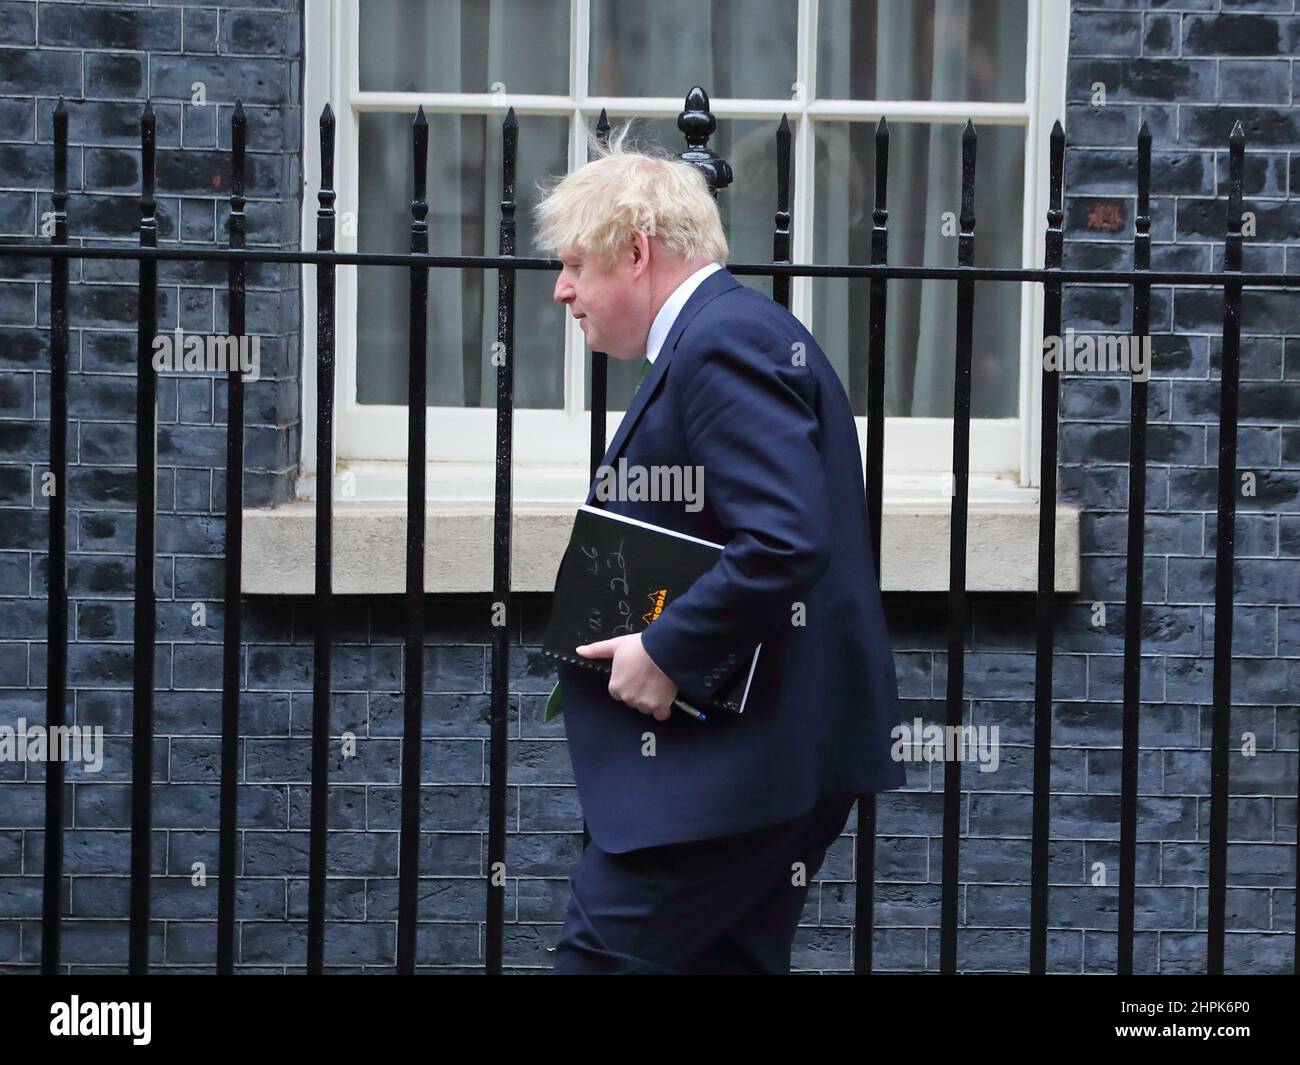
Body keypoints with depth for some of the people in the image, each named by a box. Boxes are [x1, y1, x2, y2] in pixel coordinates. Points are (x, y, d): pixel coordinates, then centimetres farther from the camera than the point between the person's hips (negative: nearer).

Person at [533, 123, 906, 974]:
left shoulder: (722, 343, -16)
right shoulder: (745, 328, 18)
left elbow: (785, 544, -28)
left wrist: (666, 651, -20)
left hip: (735, 756, -11)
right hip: (792, 748, 11)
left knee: (598, 958, -8)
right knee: (729, 961, 14)